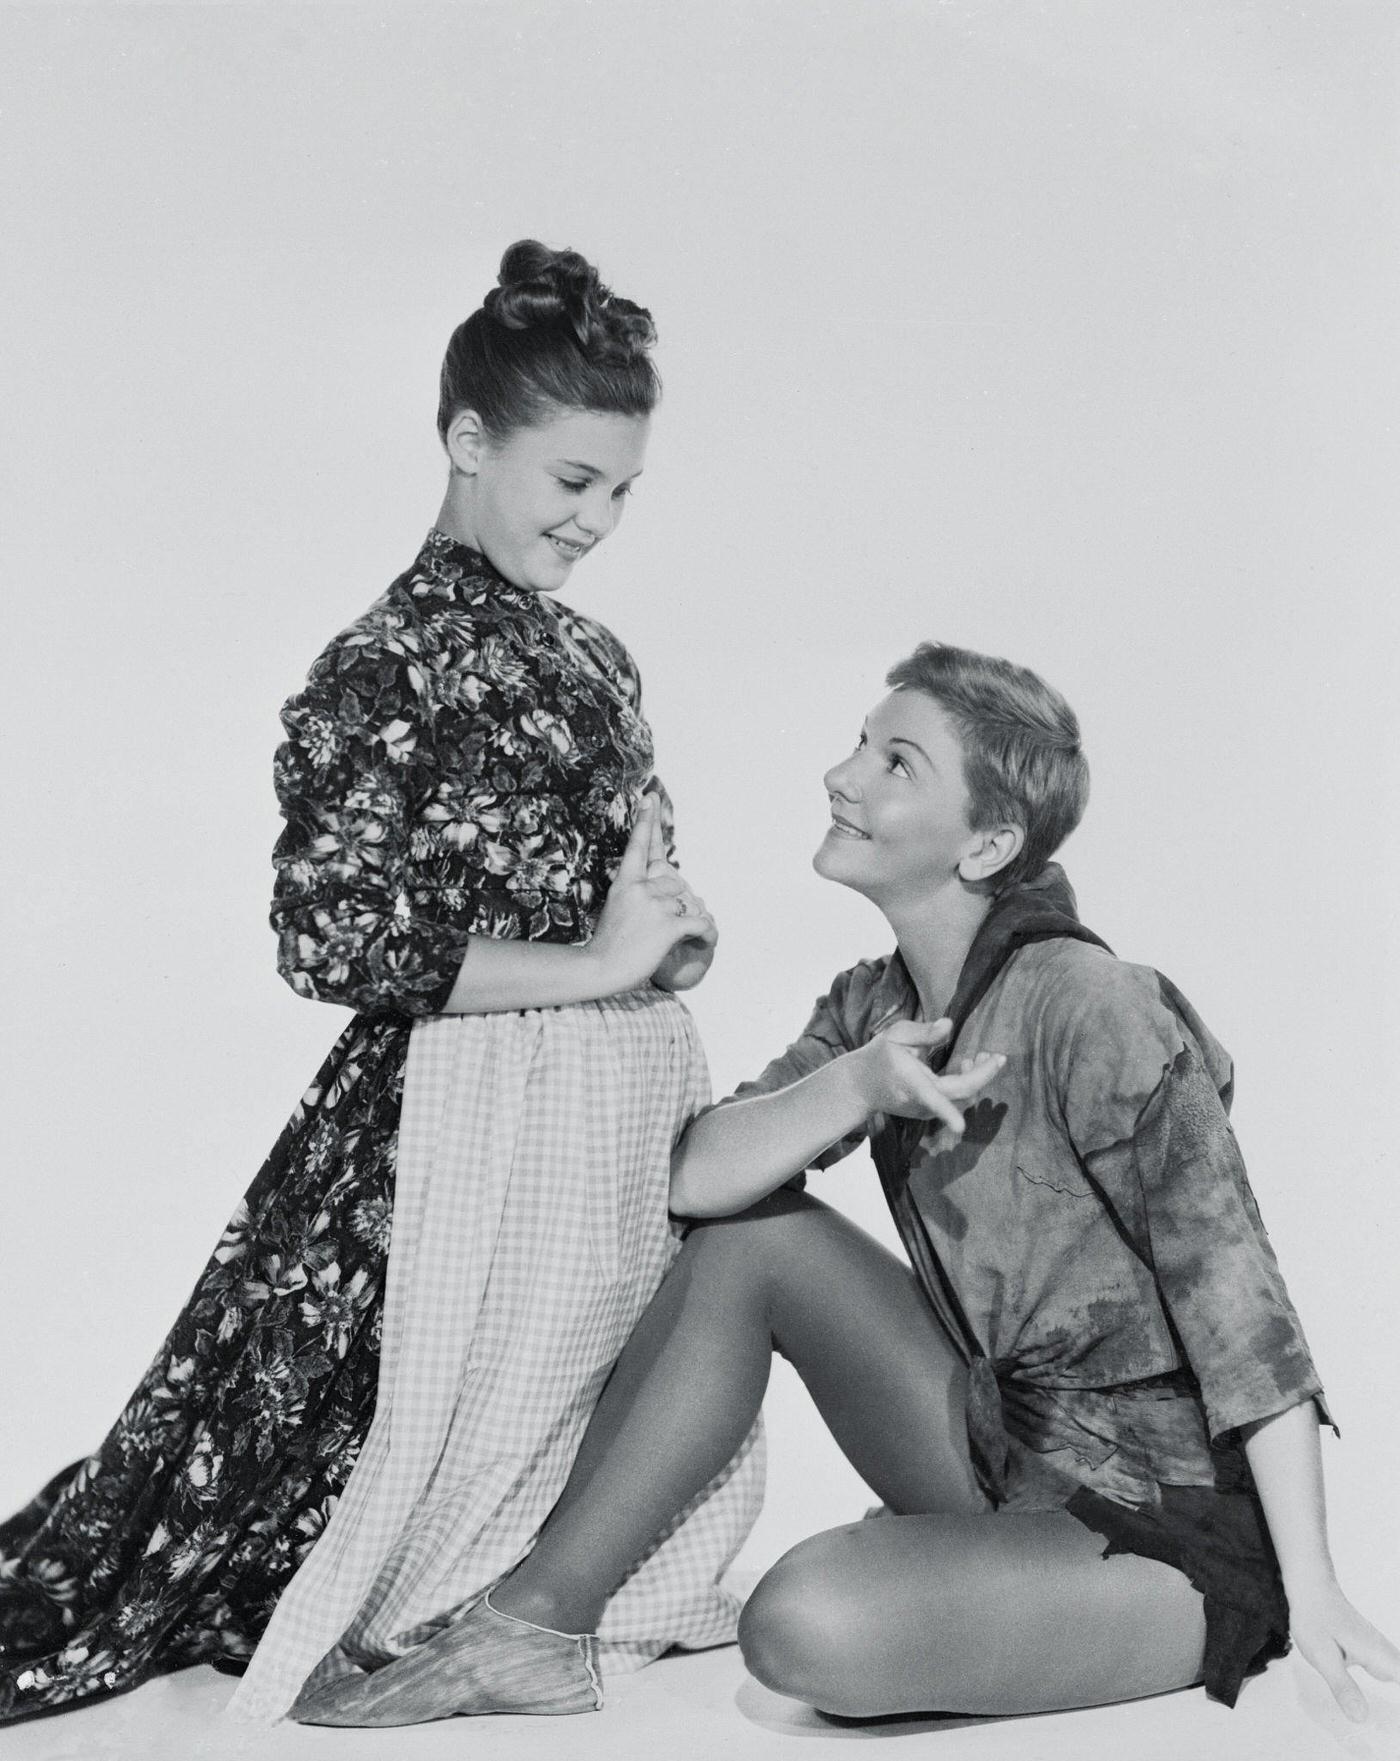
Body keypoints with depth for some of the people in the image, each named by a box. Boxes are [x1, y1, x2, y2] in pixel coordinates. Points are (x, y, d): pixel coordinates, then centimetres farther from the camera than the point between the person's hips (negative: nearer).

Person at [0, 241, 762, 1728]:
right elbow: (333, 940, -19)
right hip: (472, 1119, -8)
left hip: (637, 1098, 8)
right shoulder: (382, 671, -11)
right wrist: (597, 961, -17)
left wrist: (669, 934, -1)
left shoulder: (591, 656, 12)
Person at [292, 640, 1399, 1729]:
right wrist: (854, 1085, -26)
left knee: (804, 1624, -31)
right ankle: (538, 1625, 1)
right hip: (1001, 1460, 8)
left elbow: (1235, 1297, -21)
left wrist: (1308, 1593, -20)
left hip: (1167, 1531, -7)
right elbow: (697, 1176, -7)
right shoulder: (876, 1006, 3)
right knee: (753, 1238, -4)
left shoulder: (1083, 1009, -21)